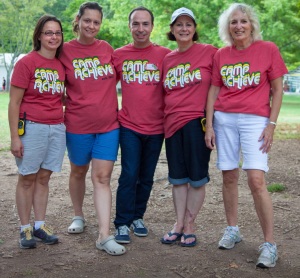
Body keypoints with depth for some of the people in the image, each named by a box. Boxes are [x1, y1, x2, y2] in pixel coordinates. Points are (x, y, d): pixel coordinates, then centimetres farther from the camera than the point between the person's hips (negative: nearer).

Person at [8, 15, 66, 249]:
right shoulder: (26, 63, -7)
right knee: (27, 178, 4)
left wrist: (64, 125, 9)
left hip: (57, 129, 5)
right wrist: (15, 137, -11)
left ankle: (40, 225, 19)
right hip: (32, 128, -5)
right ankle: (25, 229, 12)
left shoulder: (61, 66, 9)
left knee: (44, 177, 11)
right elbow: (14, 102, -8)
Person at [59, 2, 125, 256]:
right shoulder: (65, 51, -4)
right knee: (79, 171, 16)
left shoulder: (107, 49, 3)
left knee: (102, 177, -3)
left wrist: (113, 106, 6)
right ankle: (78, 216, 39)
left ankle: (105, 236, -6)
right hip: (78, 125, -1)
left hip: (108, 124, 1)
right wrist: (71, 105, -7)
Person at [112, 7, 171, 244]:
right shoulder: (119, 55, 1)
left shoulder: (165, 55, -3)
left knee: (147, 177, 11)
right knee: (129, 175, -5)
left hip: (156, 126, 1)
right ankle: (122, 224, 4)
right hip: (129, 126, -1)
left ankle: (137, 217, 27)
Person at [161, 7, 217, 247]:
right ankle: (179, 224, 20)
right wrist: (167, 116, 9)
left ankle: (190, 226, 15)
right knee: (178, 177, 10)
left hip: (198, 121, -5)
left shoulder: (209, 52, -4)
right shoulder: (167, 59, 11)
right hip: (173, 123, 5)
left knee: (197, 177, 3)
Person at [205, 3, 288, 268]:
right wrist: (209, 125, 5)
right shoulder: (221, 55, 8)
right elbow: (214, 90, 11)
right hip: (224, 119, 4)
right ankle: (232, 230, 24)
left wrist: (271, 124, -7)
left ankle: (270, 243, -5)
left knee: (256, 179, -13)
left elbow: (277, 90, 1)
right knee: (229, 177, 8)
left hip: (255, 119, -4)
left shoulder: (268, 49, -1)